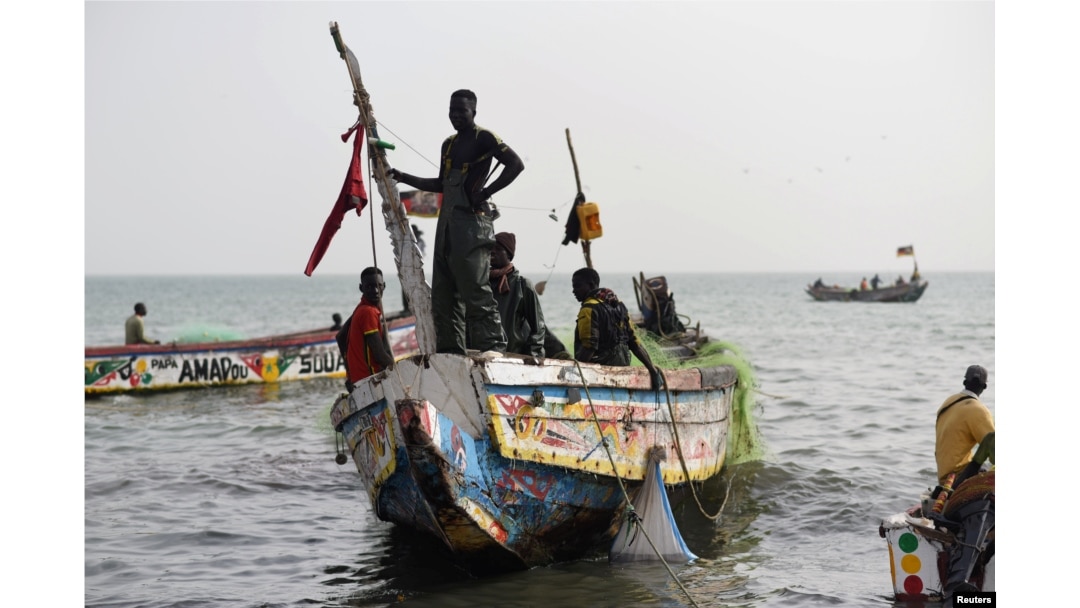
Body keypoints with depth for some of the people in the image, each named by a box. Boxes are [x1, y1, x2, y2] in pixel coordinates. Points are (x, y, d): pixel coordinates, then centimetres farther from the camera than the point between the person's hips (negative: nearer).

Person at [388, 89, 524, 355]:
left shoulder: (483, 138, -3)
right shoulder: (449, 144, 21)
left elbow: (515, 164, -14)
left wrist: (486, 192, -18)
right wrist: (403, 177, 24)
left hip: (472, 221, -9)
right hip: (447, 223, 9)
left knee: (474, 288, -14)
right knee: (443, 292, 7)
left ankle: (493, 348, -14)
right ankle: (449, 349, 11)